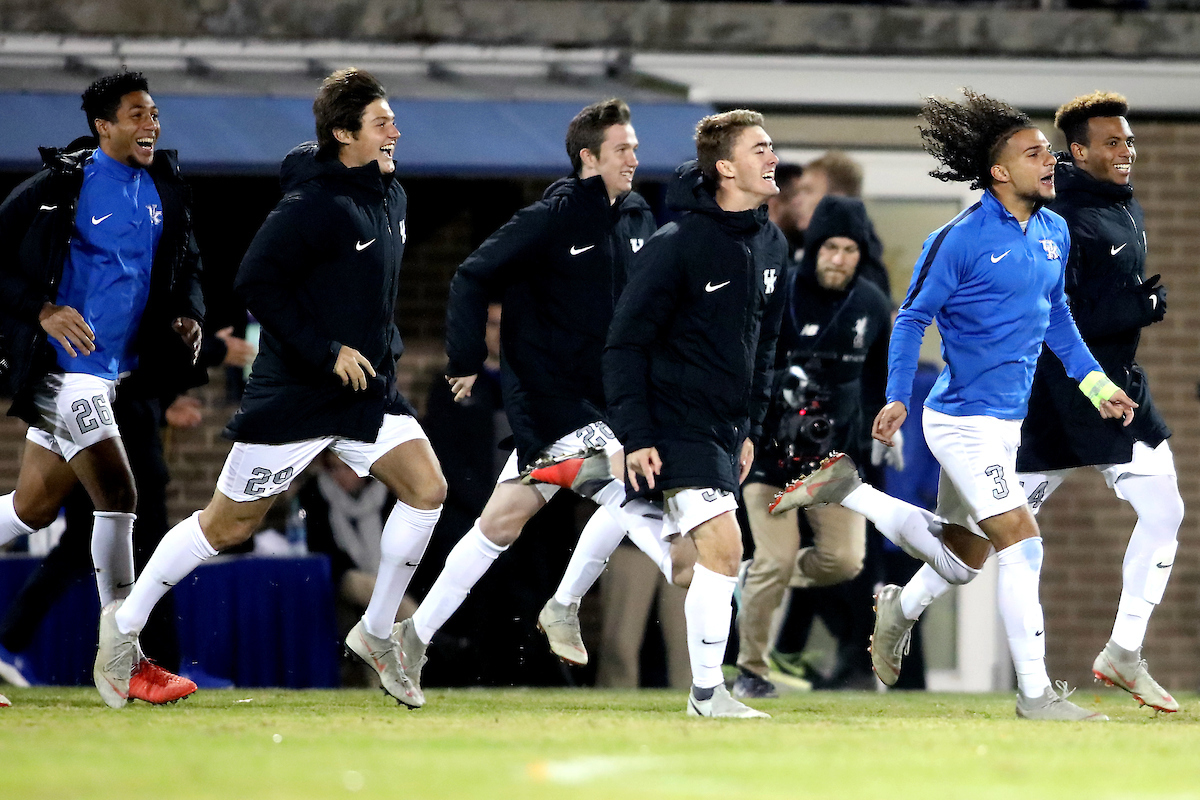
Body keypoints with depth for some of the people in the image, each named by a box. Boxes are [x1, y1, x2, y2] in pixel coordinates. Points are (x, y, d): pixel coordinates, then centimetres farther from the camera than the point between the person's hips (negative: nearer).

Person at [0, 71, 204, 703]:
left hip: (110, 369, 8)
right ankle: (126, 664, -7)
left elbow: (185, 263, 22)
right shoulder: (61, 186, -13)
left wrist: (187, 314, 3)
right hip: (62, 365, -8)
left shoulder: (163, 187, 9)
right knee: (117, 497, -12)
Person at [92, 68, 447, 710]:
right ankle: (124, 626, 17)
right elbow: (256, 282, -22)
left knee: (426, 488, -9)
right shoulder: (315, 205, -19)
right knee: (230, 523, 0)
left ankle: (376, 633, 6)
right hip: (292, 393, -7)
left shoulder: (391, 197, 8)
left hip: (366, 388, 7)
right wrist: (326, 353, -21)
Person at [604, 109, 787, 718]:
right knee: (722, 546, -16)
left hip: (725, 429, 8)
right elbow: (626, 342, -13)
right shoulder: (677, 245, -17)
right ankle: (707, 695, -11)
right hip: (674, 425, -8)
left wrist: (751, 429, 18)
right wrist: (636, 436, -17)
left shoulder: (770, 246, 7)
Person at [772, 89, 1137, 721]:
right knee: (1022, 543, -13)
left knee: (963, 555, 17)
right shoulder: (958, 241, -15)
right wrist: (896, 399, -11)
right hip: (963, 421, -9)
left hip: (1005, 422, 9)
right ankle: (1035, 694, -8)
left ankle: (853, 492, 31)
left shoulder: (1053, 232, 7)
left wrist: (1094, 383, 14)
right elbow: (912, 319, -7)